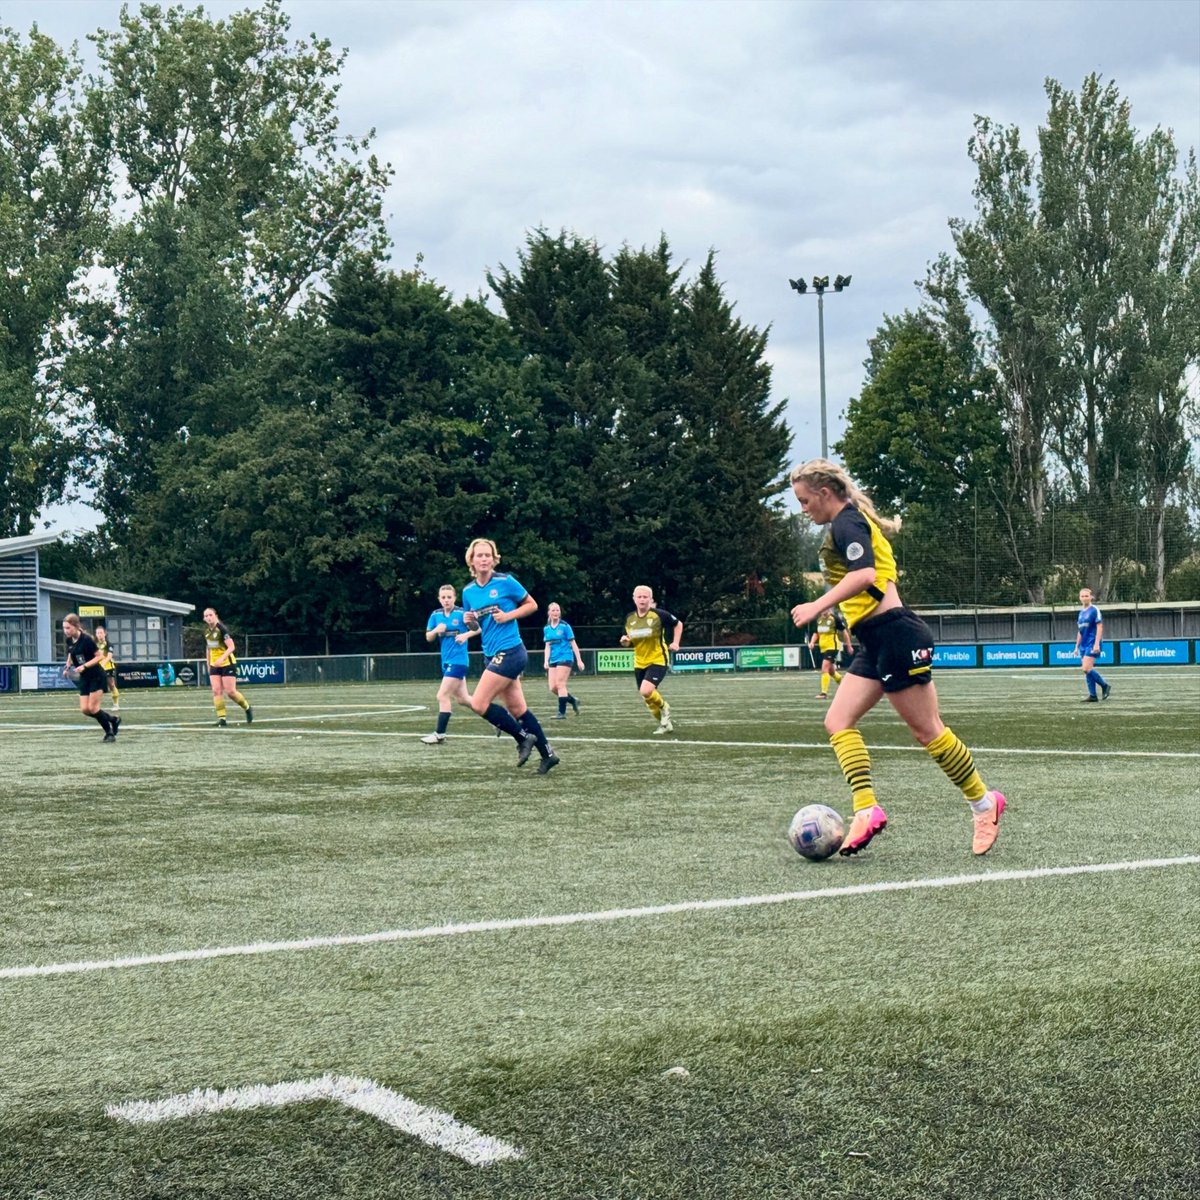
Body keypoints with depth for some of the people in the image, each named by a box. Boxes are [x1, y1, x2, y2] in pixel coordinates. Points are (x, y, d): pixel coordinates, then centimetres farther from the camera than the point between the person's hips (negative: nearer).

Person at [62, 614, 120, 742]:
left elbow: (99, 656, -17)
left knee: (93, 708, -10)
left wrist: (84, 666, -26)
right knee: (85, 709, 0)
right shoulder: (69, 641, 0)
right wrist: (67, 667, 1)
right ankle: (113, 720, 19)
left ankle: (109, 732, 8)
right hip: (84, 678, 7)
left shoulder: (86, 639, -21)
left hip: (96, 676, -7)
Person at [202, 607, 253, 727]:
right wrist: (208, 664, 19)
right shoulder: (207, 631, 7)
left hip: (227, 664, -6)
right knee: (216, 691, -7)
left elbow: (231, 647, -21)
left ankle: (247, 708, 18)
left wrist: (222, 658, -34)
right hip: (214, 665, 6)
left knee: (230, 692, -7)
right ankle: (221, 718, -8)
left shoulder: (221, 629, -15)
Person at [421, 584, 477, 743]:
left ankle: (440, 734, -5)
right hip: (446, 661, 7)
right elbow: (428, 638, 9)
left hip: (458, 660, -7)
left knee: (443, 696, -11)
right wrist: (436, 630, -12)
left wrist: (466, 635, -24)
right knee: (463, 699, 13)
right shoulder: (436, 615, 6)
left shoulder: (461, 613, -11)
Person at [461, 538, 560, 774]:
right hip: (492, 655, 7)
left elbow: (532, 605, 0)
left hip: (509, 652, -7)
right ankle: (548, 755, 19)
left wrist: (508, 616, -14)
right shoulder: (468, 591, 9)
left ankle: (523, 737, 2)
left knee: (479, 703, -13)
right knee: (517, 709, 9)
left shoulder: (505, 582, -9)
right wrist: (469, 621, -3)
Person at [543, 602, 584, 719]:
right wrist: (546, 660, -1)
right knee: (552, 687, -1)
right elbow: (548, 646, 12)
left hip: (565, 658, -6)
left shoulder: (565, 626, -4)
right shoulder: (547, 629, 10)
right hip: (553, 660, 6)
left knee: (560, 685, -11)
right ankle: (573, 701, 20)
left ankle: (562, 712, -6)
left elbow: (573, 644, -3)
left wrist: (579, 660, -4)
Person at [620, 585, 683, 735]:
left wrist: (675, 642, -6)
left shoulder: (659, 614, -10)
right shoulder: (630, 619, 3)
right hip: (640, 663, 6)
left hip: (658, 660, -6)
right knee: (649, 699, 9)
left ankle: (664, 707, 5)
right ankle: (665, 724, 31)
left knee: (646, 690, -26)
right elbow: (627, 642, 15)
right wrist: (624, 641, -8)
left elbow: (678, 624, 5)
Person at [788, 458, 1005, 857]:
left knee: (927, 730, -3)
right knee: (838, 722, -1)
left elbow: (864, 574, -27)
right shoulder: (852, 521, 19)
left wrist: (816, 607, -28)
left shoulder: (846, 522, -11)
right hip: (876, 643, 11)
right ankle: (866, 810, -10)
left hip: (894, 634, -11)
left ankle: (984, 803, 11)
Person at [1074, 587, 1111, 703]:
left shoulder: (1094, 610, -7)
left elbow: (1099, 627, -12)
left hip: (1092, 643, -8)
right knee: (1087, 670, 4)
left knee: (1086, 668, -18)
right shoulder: (1081, 612, 15)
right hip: (1084, 645, 8)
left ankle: (1104, 685, -2)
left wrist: (1096, 644, -19)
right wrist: (1077, 646, 20)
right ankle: (1093, 696, 7)